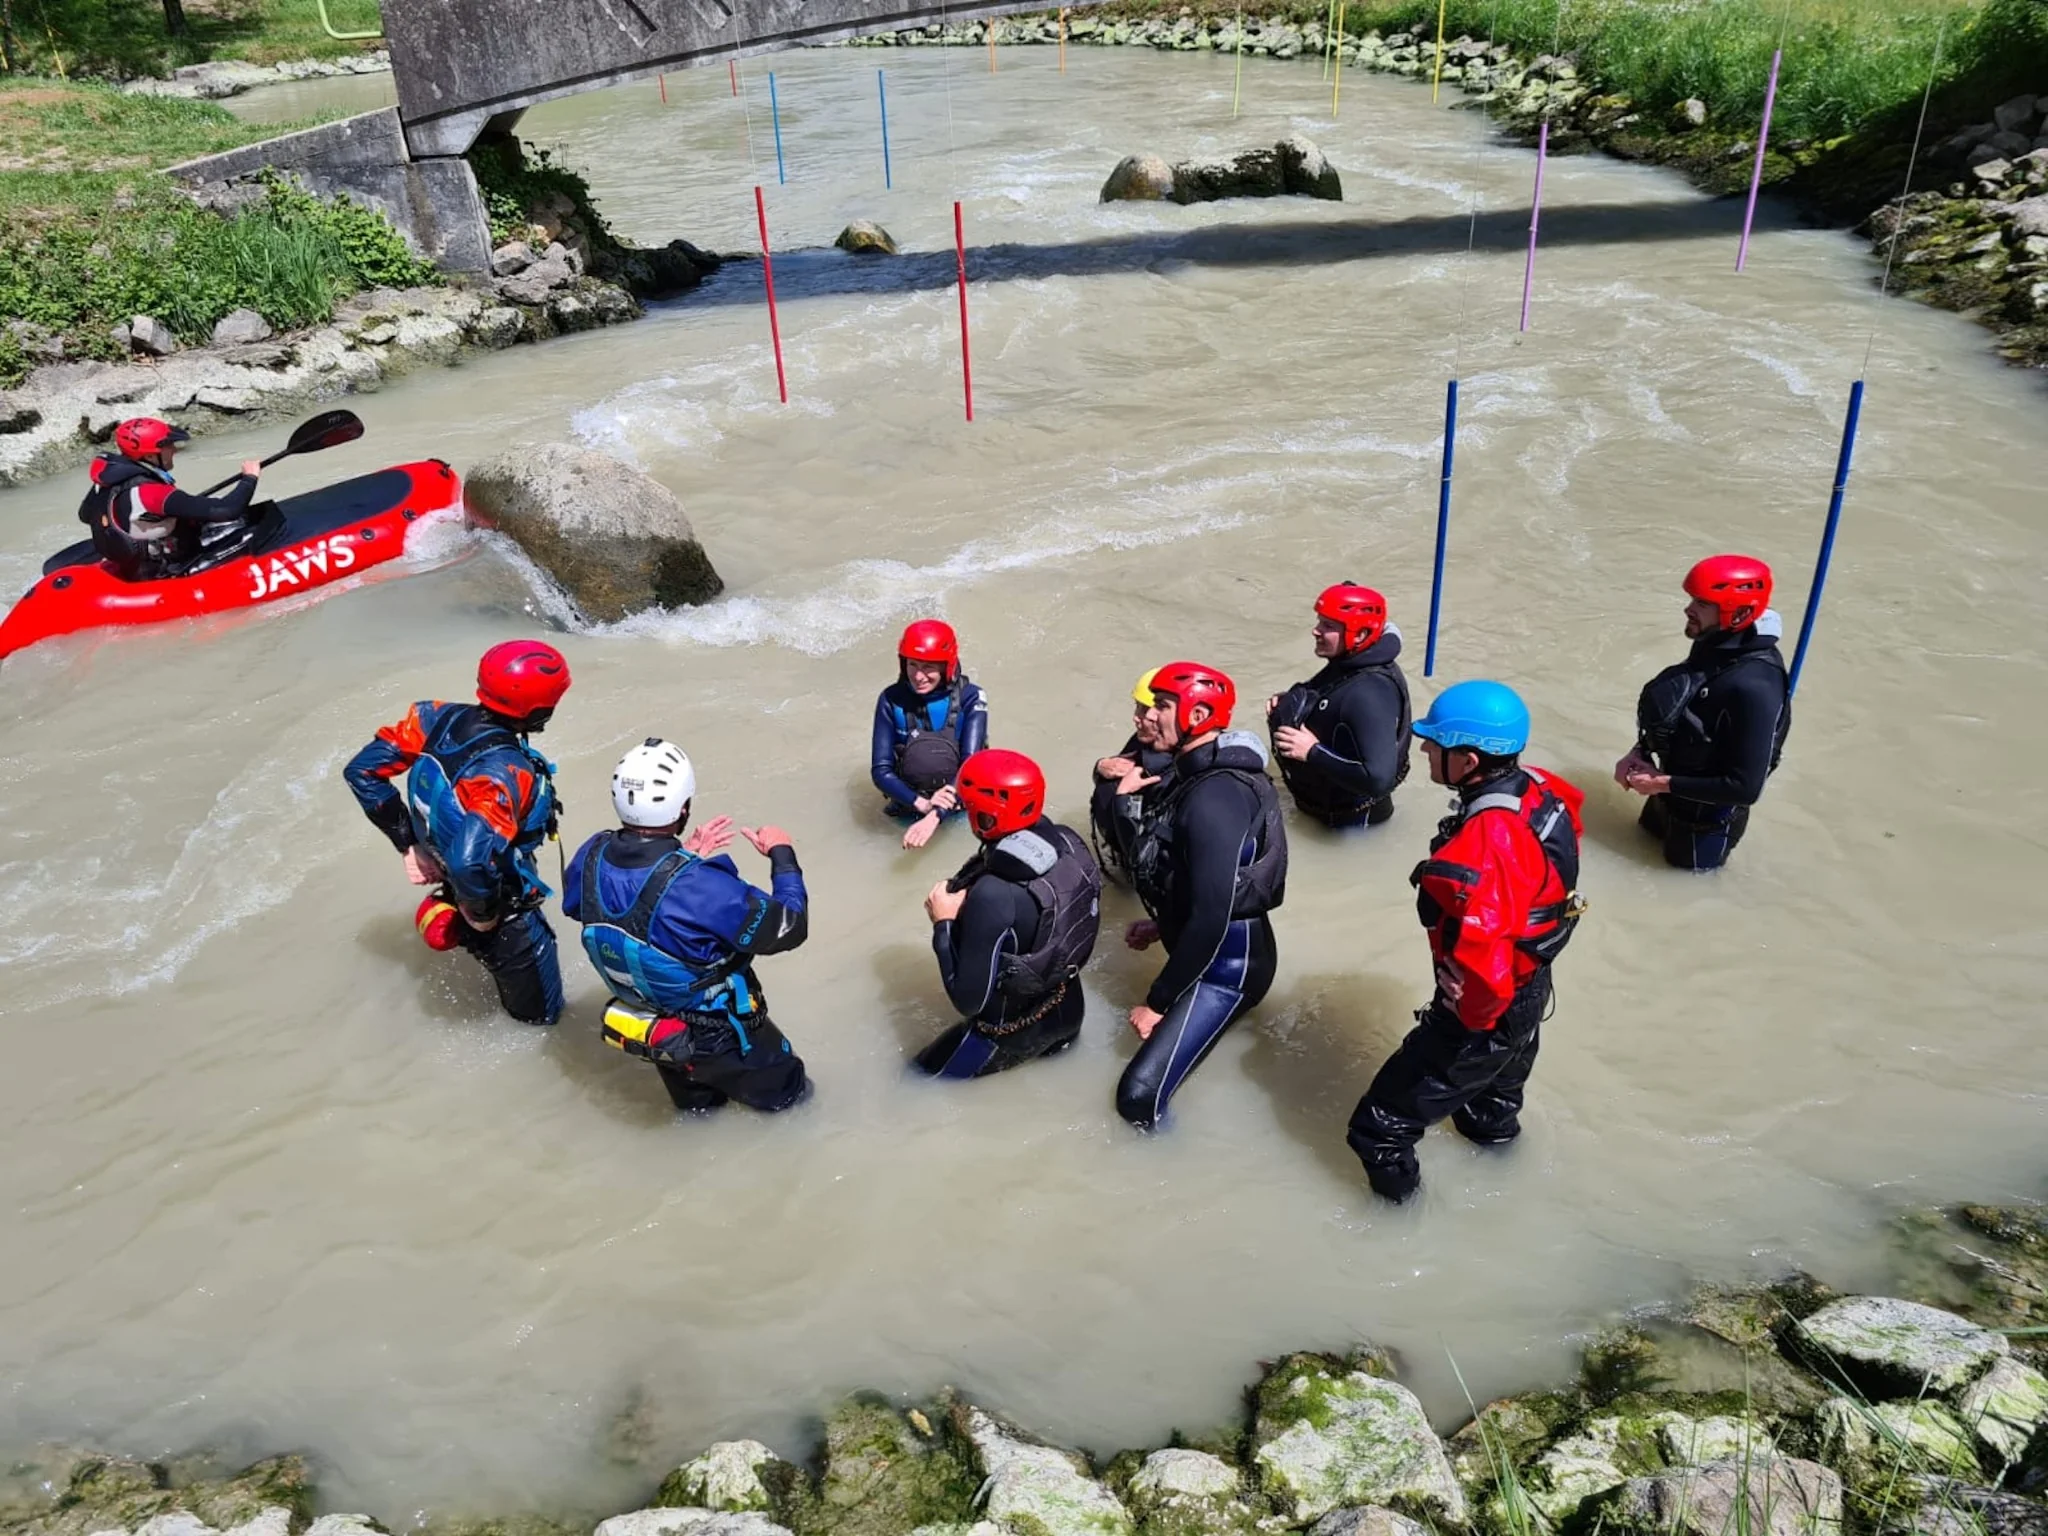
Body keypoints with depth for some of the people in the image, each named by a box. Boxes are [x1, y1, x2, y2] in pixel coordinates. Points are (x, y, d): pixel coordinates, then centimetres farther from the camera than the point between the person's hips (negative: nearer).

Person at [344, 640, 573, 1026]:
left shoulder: (437, 718, -15)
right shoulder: (506, 773, -37)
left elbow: (362, 771, -5)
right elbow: (471, 860, -46)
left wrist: (409, 843, 2)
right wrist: (482, 913, -25)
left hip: (447, 884, 7)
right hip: (506, 915, -7)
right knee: (541, 1014, 15)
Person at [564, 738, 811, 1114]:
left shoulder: (591, 857, -22)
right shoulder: (700, 886, -40)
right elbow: (789, 927, -27)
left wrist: (685, 855, 1)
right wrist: (782, 854, -12)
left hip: (646, 1024, 6)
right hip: (718, 1037, -6)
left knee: (695, 1097, 40)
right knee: (782, 1084, 29)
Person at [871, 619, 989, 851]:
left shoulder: (969, 698, -14)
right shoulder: (892, 700, -10)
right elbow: (881, 771, -12)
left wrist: (934, 816, -36)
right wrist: (922, 804, -30)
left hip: (962, 798, 0)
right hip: (908, 809, 0)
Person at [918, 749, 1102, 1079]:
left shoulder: (993, 896, -37)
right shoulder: (1068, 842, -16)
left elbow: (969, 1000, -28)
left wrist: (944, 923, -18)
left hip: (1013, 1030, -8)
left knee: (919, 1077, 14)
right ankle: (1053, 1038, 23)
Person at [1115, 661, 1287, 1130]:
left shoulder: (1214, 796, -25)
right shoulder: (1199, 773, 6)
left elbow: (1212, 917, -27)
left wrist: (1159, 1001, -20)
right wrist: (1162, 926, 14)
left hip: (1227, 965, -10)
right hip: (1210, 951, 10)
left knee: (1139, 1096, -17)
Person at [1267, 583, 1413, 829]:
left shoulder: (1370, 694, -31)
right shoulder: (1347, 663, -4)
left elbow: (1378, 778, -36)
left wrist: (1313, 751, -30)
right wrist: (1288, 704, -5)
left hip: (1347, 818, -9)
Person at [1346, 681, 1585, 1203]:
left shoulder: (1485, 847, -39)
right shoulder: (1539, 790, -11)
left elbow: (1481, 961, -40)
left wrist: (1474, 1016, -18)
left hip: (1488, 1012, -9)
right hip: (1528, 989, 9)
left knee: (1379, 1129, 1)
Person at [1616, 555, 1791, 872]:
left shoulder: (1754, 687, -35)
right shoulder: (1712, 646, -10)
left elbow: (1745, 788, -32)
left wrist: (1663, 784, -25)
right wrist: (1639, 753, -6)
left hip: (1707, 817, -8)